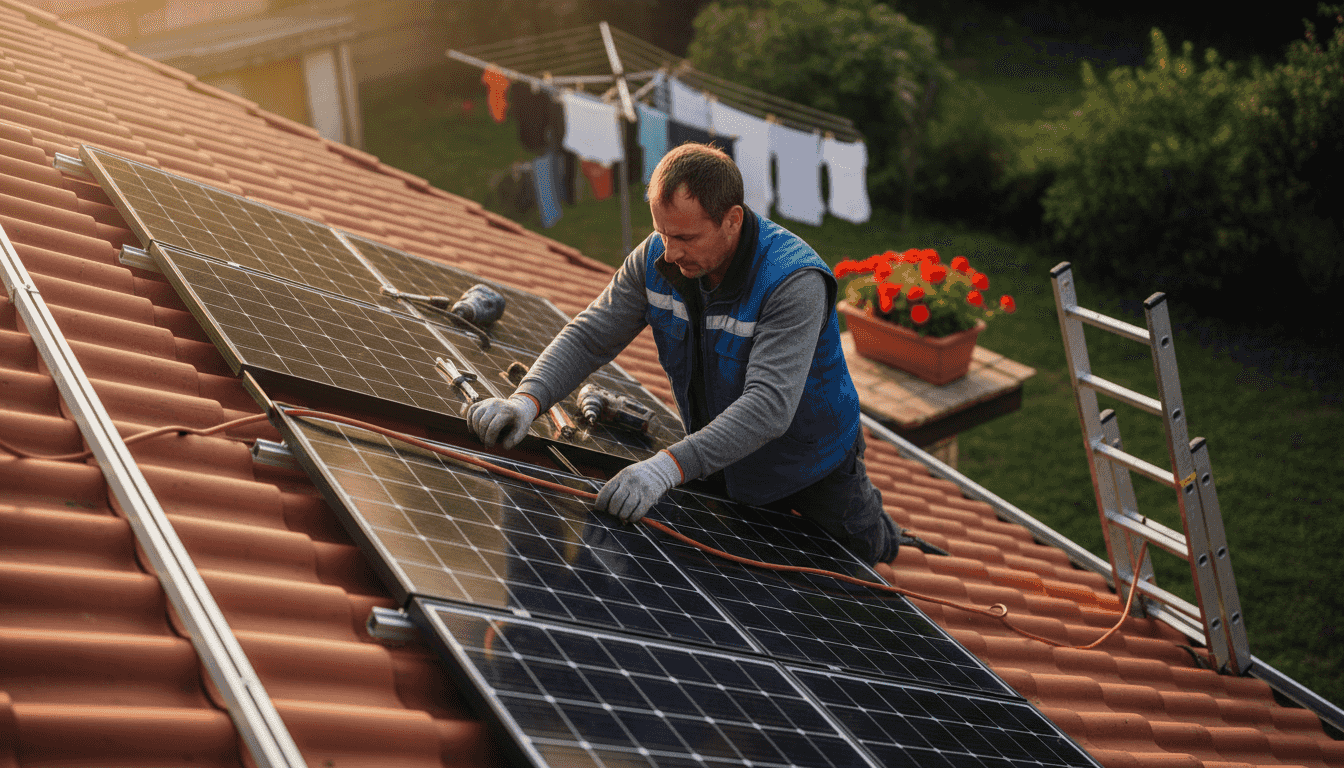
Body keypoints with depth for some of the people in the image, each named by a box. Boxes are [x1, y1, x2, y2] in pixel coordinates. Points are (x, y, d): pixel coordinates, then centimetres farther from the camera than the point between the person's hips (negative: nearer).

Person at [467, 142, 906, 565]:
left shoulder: (795, 283, -37)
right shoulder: (656, 258, -18)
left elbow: (769, 406, -46)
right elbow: (587, 338, -15)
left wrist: (669, 467, -58)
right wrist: (528, 400, -35)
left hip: (810, 467, -4)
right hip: (720, 461, 5)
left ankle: (875, 525, 51)